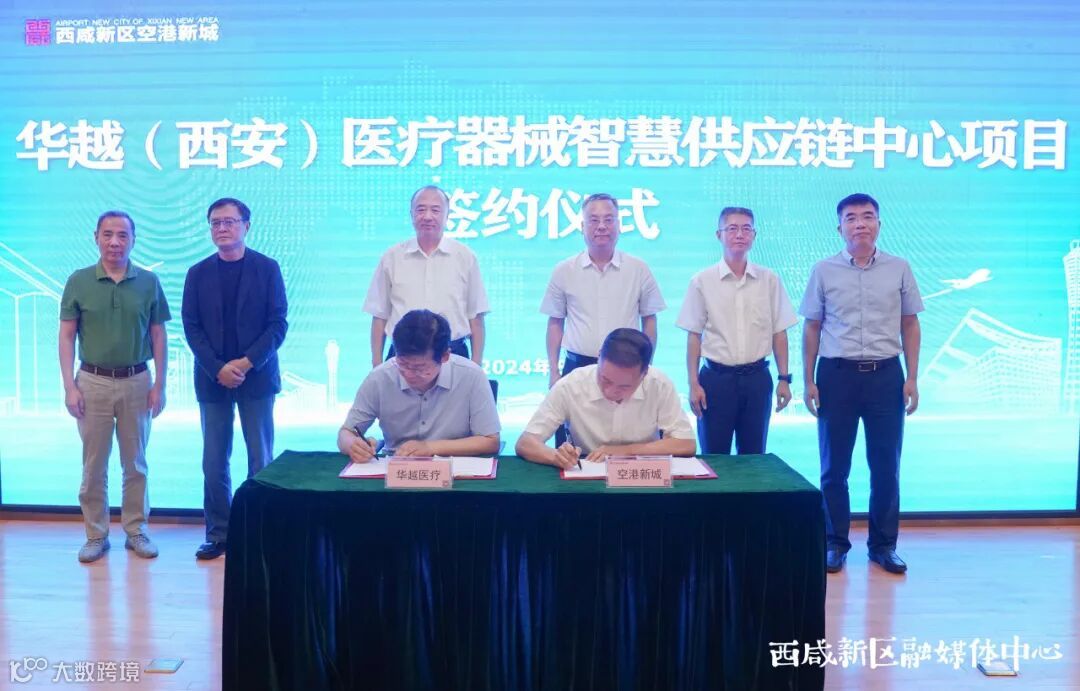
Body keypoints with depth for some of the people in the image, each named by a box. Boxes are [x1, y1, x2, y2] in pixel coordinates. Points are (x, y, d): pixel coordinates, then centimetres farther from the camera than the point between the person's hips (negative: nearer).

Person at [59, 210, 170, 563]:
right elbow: (66, 336, 0)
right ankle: (96, 535, 19)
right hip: (93, 382, 0)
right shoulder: (79, 281, -1)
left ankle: (136, 530, 21)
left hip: (137, 382, 0)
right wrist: (69, 386, -7)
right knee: (94, 465, 7)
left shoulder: (148, 282, 0)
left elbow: (158, 336, 3)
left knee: (135, 463, 9)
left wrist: (159, 385, -1)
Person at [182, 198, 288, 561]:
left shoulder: (267, 268, 1)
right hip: (212, 378, 2)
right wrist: (218, 368, -10)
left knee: (261, 459, 2)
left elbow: (278, 323, -3)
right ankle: (218, 535, 13)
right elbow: (191, 327, 3)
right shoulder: (198, 273, 7)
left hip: (257, 376, -2)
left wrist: (248, 362, -14)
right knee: (214, 462, 4)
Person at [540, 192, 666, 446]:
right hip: (577, 367, 0)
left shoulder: (638, 270, 3)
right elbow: (555, 322, 9)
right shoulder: (564, 271, 4)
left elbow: (649, 321, 9)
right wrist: (553, 370, 4)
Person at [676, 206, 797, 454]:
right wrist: (693, 384, -5)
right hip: (716, 377, -2)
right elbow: (694, 336, -1)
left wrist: (784, 379, 2)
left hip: (757, 378, 2)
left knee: (754, 456, 11)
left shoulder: (770, 280, 3)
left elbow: (779, 332, 6)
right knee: (714, 457, 6)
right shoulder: (702, 281, -2)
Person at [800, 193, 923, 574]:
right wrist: (809, 381, 1)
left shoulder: (899, 269, 3)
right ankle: (835, 543, 19)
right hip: (836, 373, 0)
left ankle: (883, 544, 20)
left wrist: (912, 378, 1)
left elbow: (910, 325, 7)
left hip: (885, 374, 1)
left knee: (886, 466, 7)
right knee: (834, 467, 6)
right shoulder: (824, 271, 1)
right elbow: (812, 328, 5)